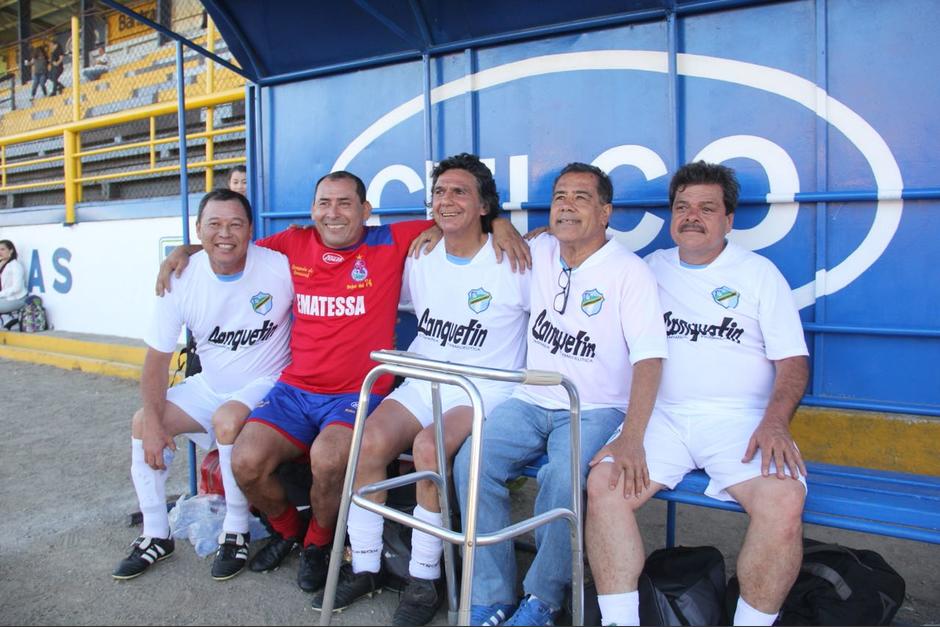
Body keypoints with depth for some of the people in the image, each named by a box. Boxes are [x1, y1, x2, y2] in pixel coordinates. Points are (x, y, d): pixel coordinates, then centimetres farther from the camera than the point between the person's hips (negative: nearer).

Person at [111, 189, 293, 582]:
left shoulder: (278, 267, -20)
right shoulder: (183, 280, -9)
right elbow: (157, 359, -5)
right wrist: (153, 423, -14)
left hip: (265, 383, -5)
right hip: (209, 386, 5)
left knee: (228, 420, -33)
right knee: (142, 423, -4)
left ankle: (236, 533, -11)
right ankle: (156, 536, 12)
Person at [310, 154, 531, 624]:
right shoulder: (420, 259, 11)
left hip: (484, 392, -5)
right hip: (423, 384, 5)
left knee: (428, 447, -32)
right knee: (369, 440, -21)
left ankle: (424, 577, -12)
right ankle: (364, 567, -2)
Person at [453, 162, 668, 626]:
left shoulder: (630, 272, -7)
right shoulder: (539, 253, 8)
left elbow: (649, 358, -16)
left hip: (594, 410, -4)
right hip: (532, 401, 5)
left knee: (563, 476, -32)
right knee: (471, 461, -19)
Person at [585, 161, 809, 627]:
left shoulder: (759, 273, 10)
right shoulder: (653, 267, 17)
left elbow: (793, 360, 4)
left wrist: (775, 422, -14)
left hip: (738, 416, -1)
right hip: (663, 414, 2)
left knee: (783, 500, -29)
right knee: (603, 483, -24)